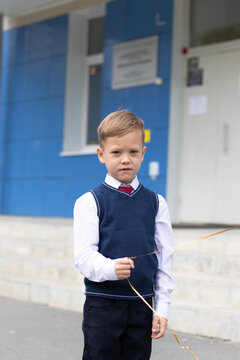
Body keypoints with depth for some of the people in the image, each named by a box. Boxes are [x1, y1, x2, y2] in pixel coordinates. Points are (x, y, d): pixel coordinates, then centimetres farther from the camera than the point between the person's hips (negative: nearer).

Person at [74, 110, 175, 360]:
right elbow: (84, 256, -10)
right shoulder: (90, 202, -3)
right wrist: (111, 268, -30)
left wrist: (162, 308, 3)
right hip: (102, 304, -3)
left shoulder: (156, 203, 6)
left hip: (142, 304, 3)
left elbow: (165, 258, 8)